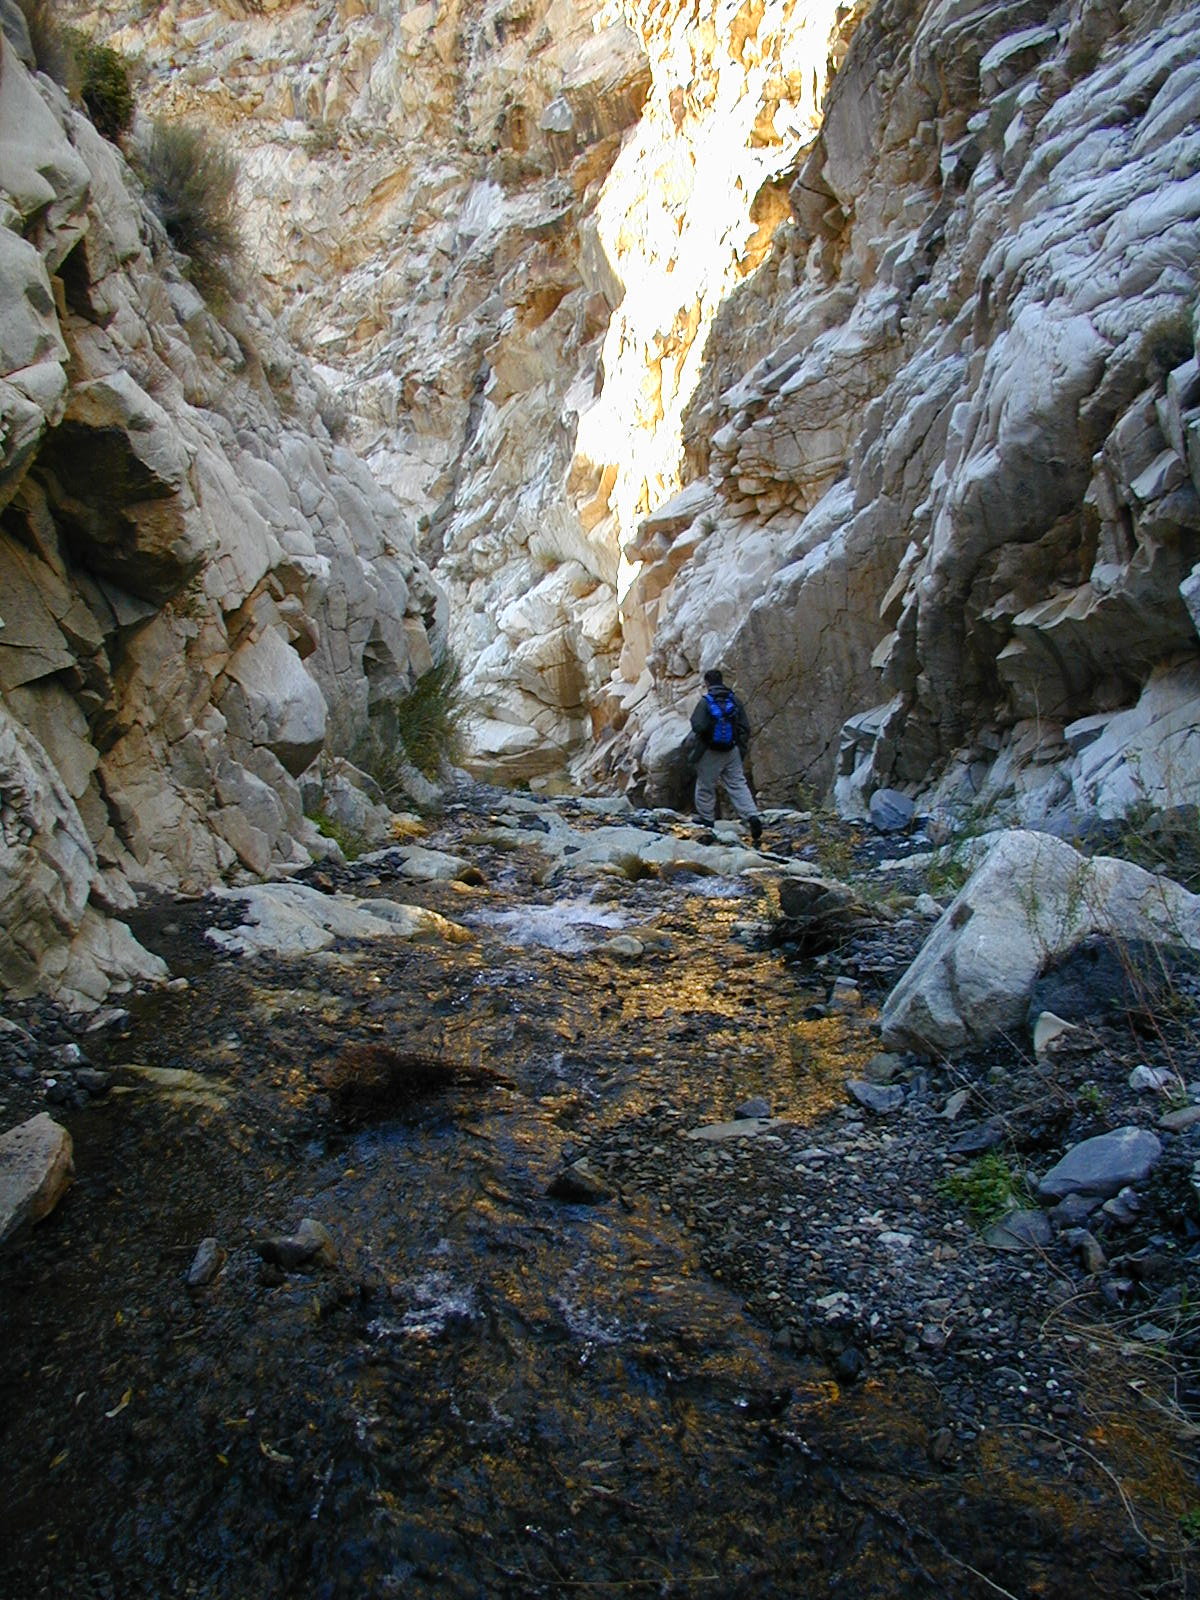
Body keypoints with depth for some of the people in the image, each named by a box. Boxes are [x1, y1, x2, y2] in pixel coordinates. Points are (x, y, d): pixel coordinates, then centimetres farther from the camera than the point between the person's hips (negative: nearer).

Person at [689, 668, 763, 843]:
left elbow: (698, 727, -21)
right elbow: (745, 727, 3)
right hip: (732, 751, 4)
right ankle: (752, 815, -8)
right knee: (738, 784, 5)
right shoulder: (734, 700, 2)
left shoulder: (705, 702, -13)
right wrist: (742, 748, 13)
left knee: (705, 785, 11)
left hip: (710, 752, -4)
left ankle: (705, 817, 22)